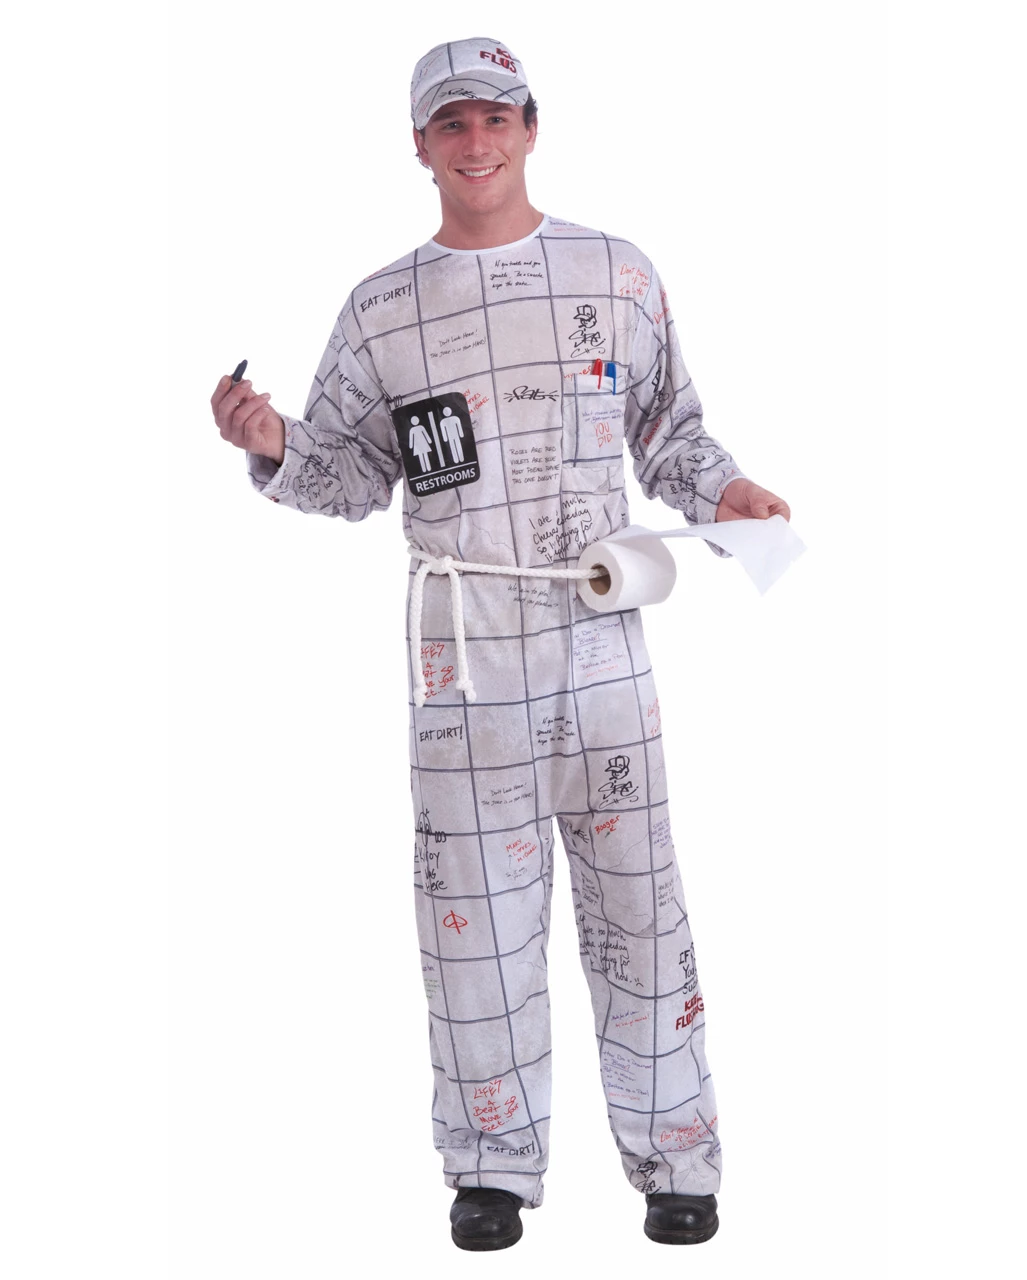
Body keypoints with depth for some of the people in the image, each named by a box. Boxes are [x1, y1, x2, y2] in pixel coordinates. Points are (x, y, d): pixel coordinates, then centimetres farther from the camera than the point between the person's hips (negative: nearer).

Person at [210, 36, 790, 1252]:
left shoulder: (618, 273, 9)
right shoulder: (383, 306, 8)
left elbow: (667, 420, 16)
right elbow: (354, 475, 10)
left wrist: (718, 488, -3)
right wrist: (275, 448, -9)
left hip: (602, 622, 0)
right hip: (461, 638, 0)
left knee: (635, 891, 2)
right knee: (475, 901, 3)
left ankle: (673, 1156, 15)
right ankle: (493, 1166, 16)